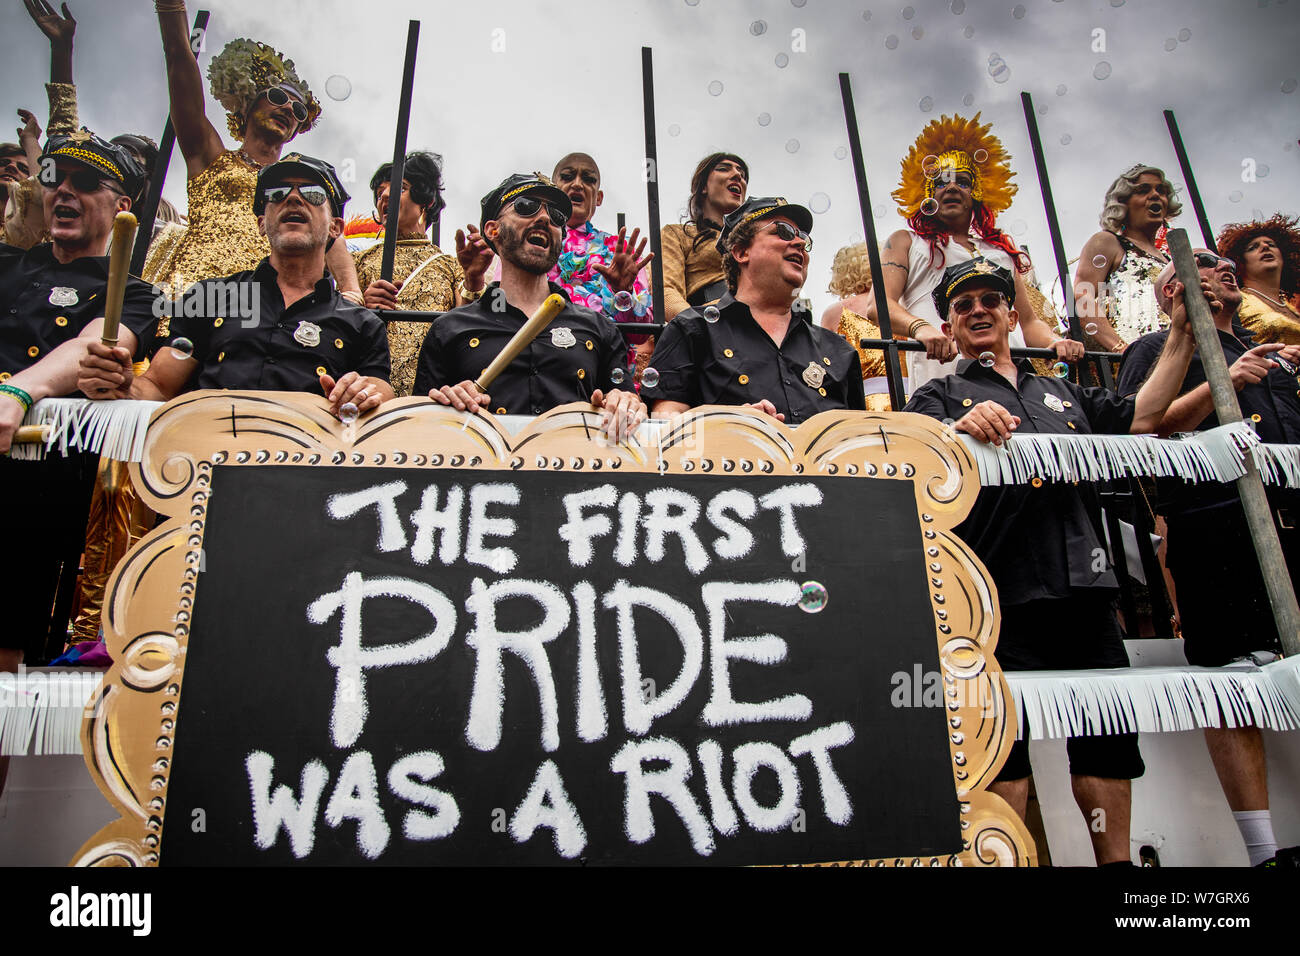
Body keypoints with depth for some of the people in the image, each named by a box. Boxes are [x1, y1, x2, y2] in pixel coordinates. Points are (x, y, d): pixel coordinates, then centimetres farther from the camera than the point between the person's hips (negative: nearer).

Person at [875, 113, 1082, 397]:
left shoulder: (1000, 248, 32)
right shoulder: (906, 242, 20)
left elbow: (1028, 320, 30)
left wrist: (1054, 342, 6)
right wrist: (919, 328, -20)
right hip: (942, 371, -4)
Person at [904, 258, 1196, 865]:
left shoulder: (1062, 394, 27)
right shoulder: (940, 397, 10)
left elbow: (1140, 418, 27)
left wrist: (1183, 331, 26)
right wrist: (961, 428, -31)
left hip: (1084, 587, 5)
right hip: (1005, 597, -5)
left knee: (1108, 730, 9)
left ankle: (1115, 860, 21)